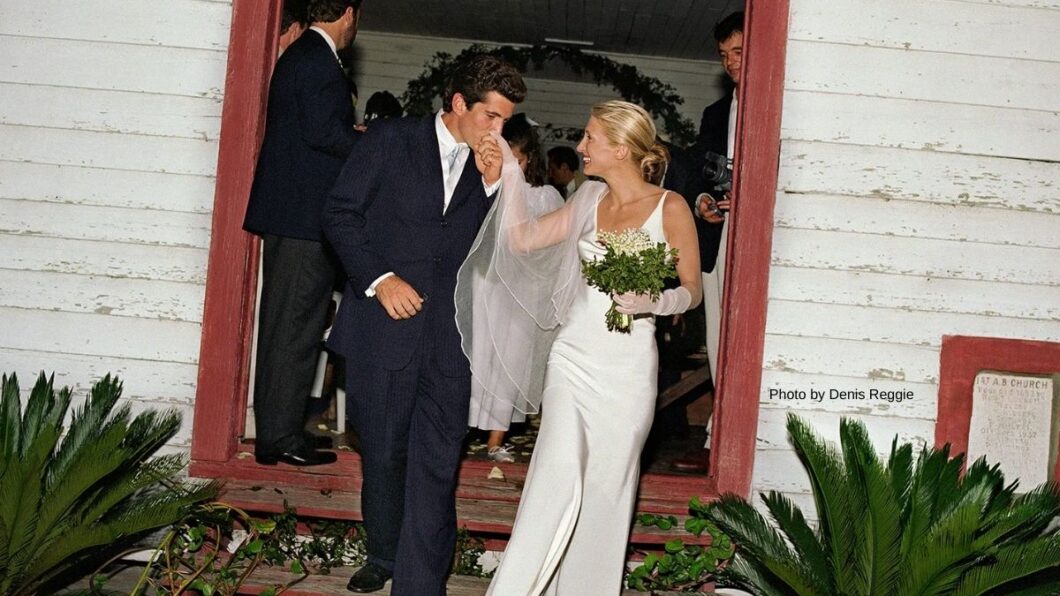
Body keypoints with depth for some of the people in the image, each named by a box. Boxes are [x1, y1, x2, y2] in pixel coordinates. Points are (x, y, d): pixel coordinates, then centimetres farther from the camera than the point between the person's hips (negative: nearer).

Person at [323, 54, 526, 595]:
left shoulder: (490, 169, 10)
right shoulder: (390, 139, 1)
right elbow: (341, 214, -1)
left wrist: (493, 185, -5)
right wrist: (379, 279, -12)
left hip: (449, 337, 1)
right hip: (383, 327, -1)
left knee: (437, 463, -5)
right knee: (382, 453, 12)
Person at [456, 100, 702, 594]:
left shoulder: (670, 208, -5)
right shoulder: (590, 200, 8)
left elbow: (692, 289, 0)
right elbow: (521, 239, 6)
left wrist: (653, 301, -19)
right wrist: (508, 176, 0)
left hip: (627, 364, -2)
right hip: (573, 354, 3)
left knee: (608, 483, 7)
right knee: (558, 476, -6)